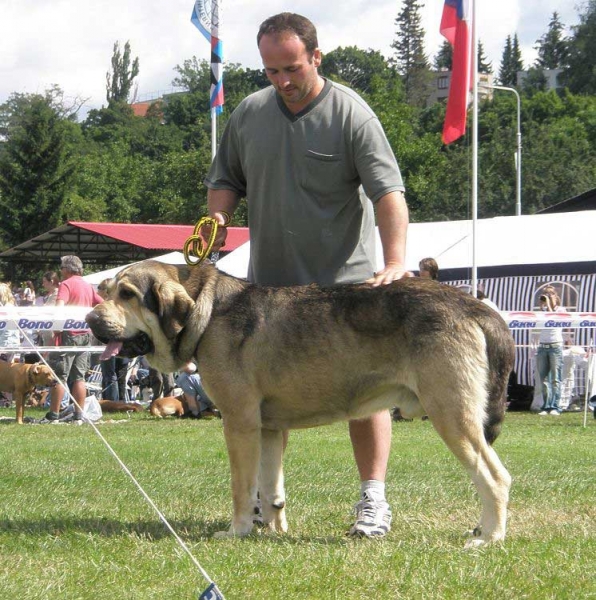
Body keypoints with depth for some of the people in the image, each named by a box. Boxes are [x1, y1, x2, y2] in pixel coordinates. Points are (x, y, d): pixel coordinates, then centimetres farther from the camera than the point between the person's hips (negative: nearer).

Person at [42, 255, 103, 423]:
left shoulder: (66, 284, -7)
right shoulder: (89, 286, 14)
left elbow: (59, 307, -20)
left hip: (69, 334, -6)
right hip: (85, 334, 6)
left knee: (59, 376, -2)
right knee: (79, 377, 6)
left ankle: (54, 415, -2)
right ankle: (78, 415, 3)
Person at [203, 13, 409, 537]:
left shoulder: (351, 114, -10)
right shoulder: (249, 113, 7)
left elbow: (388, 192, -17)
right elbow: (226, 178, 20)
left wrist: (395, 261, -31)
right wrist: (217, 217, -3)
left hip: (343, 283, -5)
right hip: (269, 282, 5)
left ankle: (373, 498, 1)